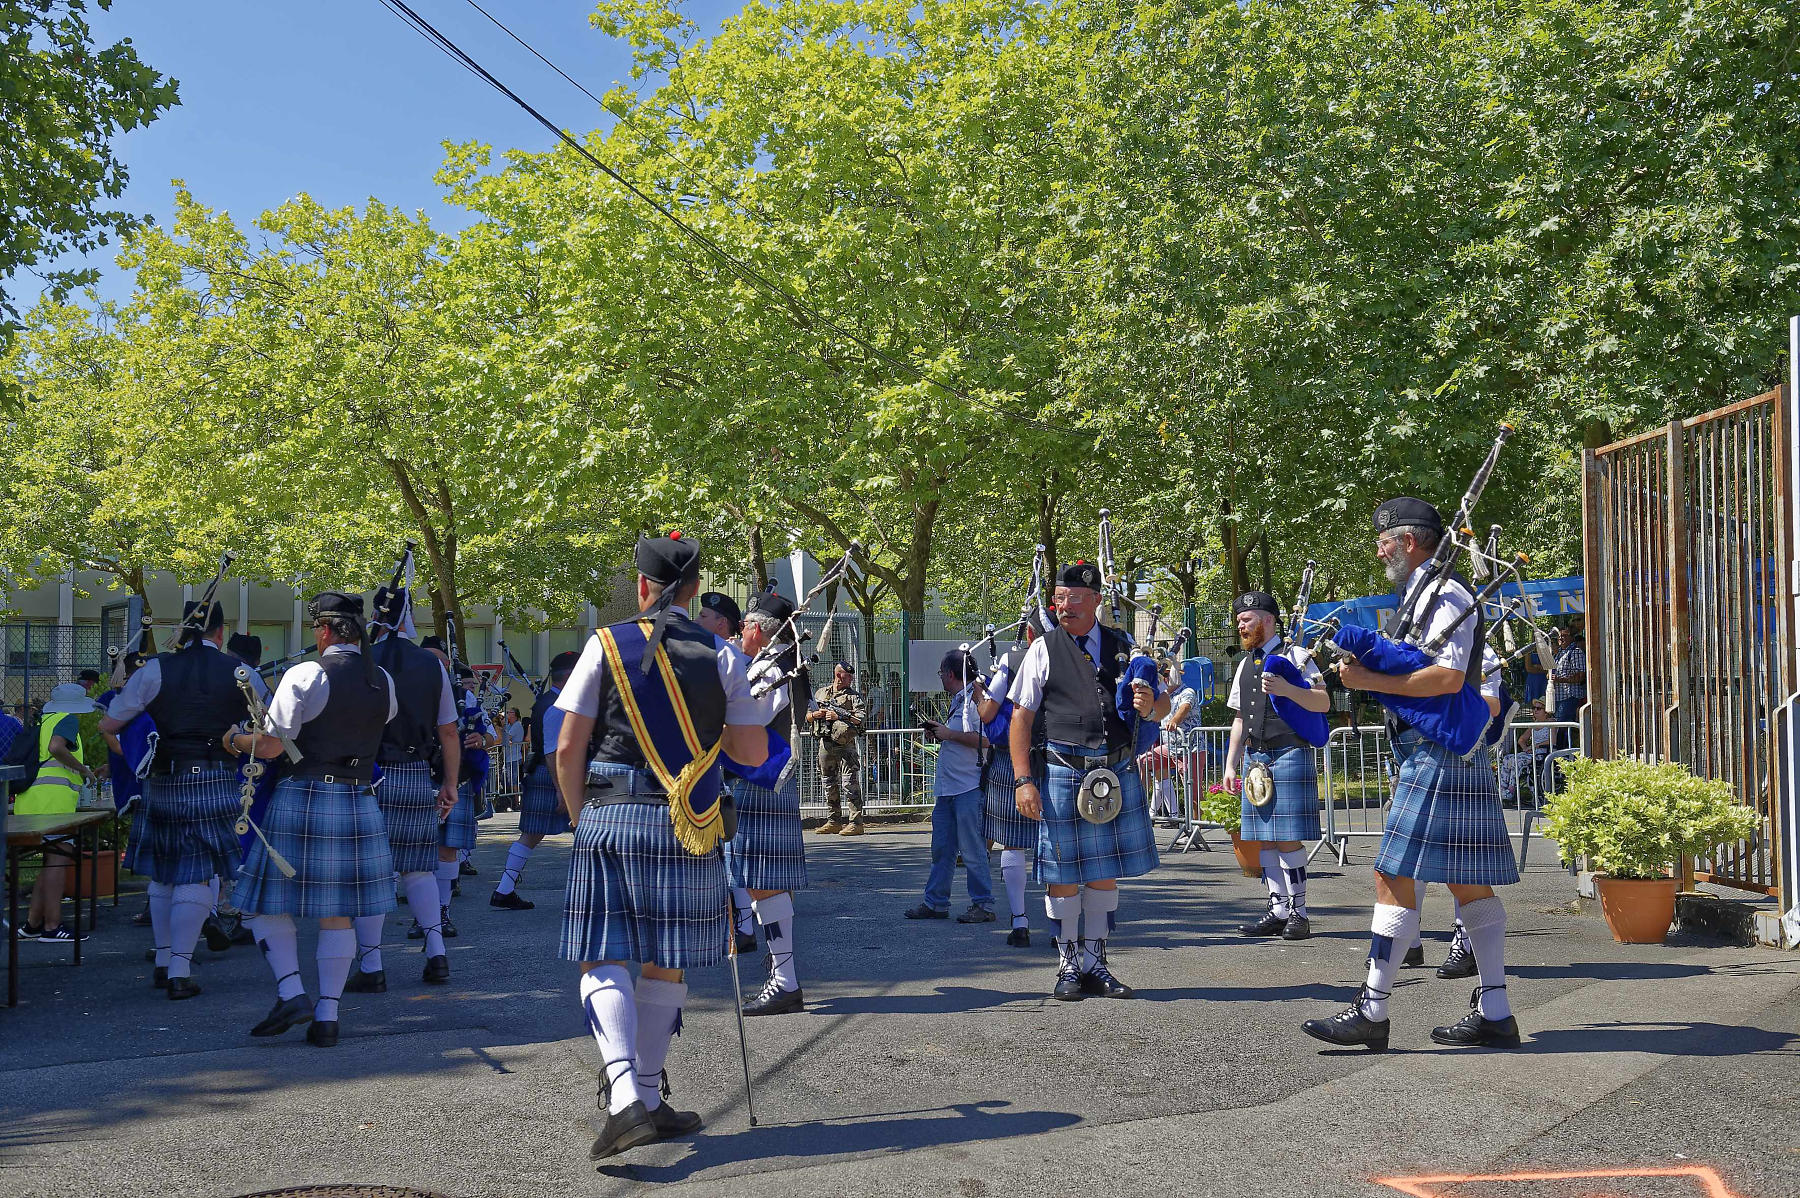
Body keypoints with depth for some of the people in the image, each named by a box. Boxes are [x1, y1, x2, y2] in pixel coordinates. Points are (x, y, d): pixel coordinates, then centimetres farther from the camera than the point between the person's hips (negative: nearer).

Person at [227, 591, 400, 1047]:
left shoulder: (306, 676, -11)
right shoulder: (384, 683, 7)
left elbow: (271, 745, -10)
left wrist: (235, 738, 10)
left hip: (302, 801, -5)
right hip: (358, 804, 5)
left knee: (270, 904, 9)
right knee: (338, 915, 9)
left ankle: (292, 994, -3)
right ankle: (327, 1016, 9)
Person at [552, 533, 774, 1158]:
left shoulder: (606, 644, 0)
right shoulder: (724, 656, 3)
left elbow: (568, 748, -2)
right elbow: (754, 752, 4)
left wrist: (581, 816, 12)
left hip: (608, 819, -1)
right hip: (686, 827, 1)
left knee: (603, 958, 2)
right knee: (666, 963, 13)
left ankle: (625, 1097, -15)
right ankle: (649, 1096, 21)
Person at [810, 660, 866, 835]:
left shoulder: (853, 696, 2)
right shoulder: (821, 693, 16)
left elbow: (861, 718, -12)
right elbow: (806, 716, 19)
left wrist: (838, 716, -17)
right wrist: (816, 714, -3)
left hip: (845, 745, -5)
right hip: (825, 744, 5)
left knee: (850, 783, -10)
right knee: (829, 784, 10)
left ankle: (856, 822, -10)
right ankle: (833, 821, 19)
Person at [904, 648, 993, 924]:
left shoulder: (974, 699, -12)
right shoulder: (957, 701, 18)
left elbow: (986, 740, -23)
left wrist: (948, 734, -16)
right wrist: (938, 734, 11)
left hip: (969, 787, -10)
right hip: (947, 786, 10)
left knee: (972, 850, -5)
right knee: (941, 848, 12)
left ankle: (983, 905, 3)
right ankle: (936, 903, 18)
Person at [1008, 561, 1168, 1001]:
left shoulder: (1123, 647, 10)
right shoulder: (1044, 651, 1)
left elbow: (1162, 705, 15)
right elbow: (1021, 718, -2)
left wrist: (1149, 705, -10)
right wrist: (1023, 780, -10)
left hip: (1118, 773, 3)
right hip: (1064, 774, -3)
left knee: (1105, 872, 10)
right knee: (1064, 874, 3)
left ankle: (1095, 963, 23)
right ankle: (1068, 965, 18)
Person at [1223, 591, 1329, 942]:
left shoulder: (1295, 655, -1)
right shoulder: (1245, 664, 19)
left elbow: (1323, 703, -8)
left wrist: (1286, 689, -23)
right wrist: (1231, 764, 18)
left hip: (1289, 755, -7)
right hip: (1254, 758, 7)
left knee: (1288, 837, -8)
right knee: (1263, 838, 5)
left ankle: (1298, 913, 0)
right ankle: (1278, 911, 11)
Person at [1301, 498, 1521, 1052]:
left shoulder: (1448, 594, -11)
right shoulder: (1420, 596, 20)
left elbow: (1448, 677, -23)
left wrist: (1371, 680, -21)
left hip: (1439, 757, -11)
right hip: (1425, 756, 11)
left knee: (1394, 877, -10)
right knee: (1468, 881, 10)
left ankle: (1371, 1012, -7)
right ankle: (1494, 1013, 15)